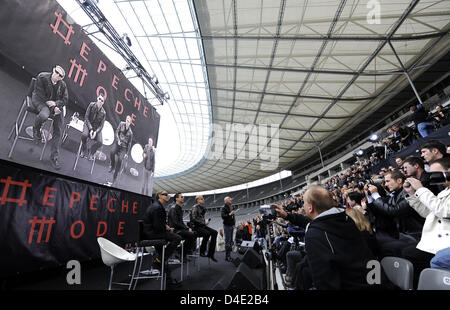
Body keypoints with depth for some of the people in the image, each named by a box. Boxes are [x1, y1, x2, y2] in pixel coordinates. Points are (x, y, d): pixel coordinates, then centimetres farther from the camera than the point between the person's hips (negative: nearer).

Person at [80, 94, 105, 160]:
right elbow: (86, 117, -10)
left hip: (97, 128, 1)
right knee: (84, 135, -32)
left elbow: (101, 125, -6)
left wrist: (96, 132, -25)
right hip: (88, 125, -1)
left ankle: (91, 153, 9)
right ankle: (83, 151, -3)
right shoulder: (91, 105, -10)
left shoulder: (103, 113, -8)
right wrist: (90, 129, -21)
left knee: (100, 142, -22)